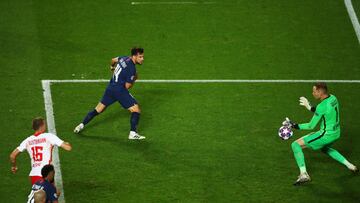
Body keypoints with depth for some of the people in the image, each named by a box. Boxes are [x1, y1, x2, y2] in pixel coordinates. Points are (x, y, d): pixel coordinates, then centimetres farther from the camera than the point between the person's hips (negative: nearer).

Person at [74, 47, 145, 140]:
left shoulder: (125, 58, 6)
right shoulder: (131, 69, -18)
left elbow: (113, 60, 28)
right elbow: (127, 86, -14)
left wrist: (112, 67, 50)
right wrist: (134, 79, 3)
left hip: (110, 88, 8)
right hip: (120, 90, -8)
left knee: (99, 109, 17)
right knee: (136, 109, -2)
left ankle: (82, 125, 19)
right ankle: (133, 133, -9)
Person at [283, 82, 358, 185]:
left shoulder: (322, 106, -25)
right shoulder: (333, 98, 0)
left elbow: (311, 126, -17)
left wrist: (295, 126, -9)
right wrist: (310, 107, 14)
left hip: (326, 135, -9)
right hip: (336, 133, 9)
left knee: (296, 145, -6)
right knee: (325, 148, 41)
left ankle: (303, 174, -11)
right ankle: (350, 166, 38)